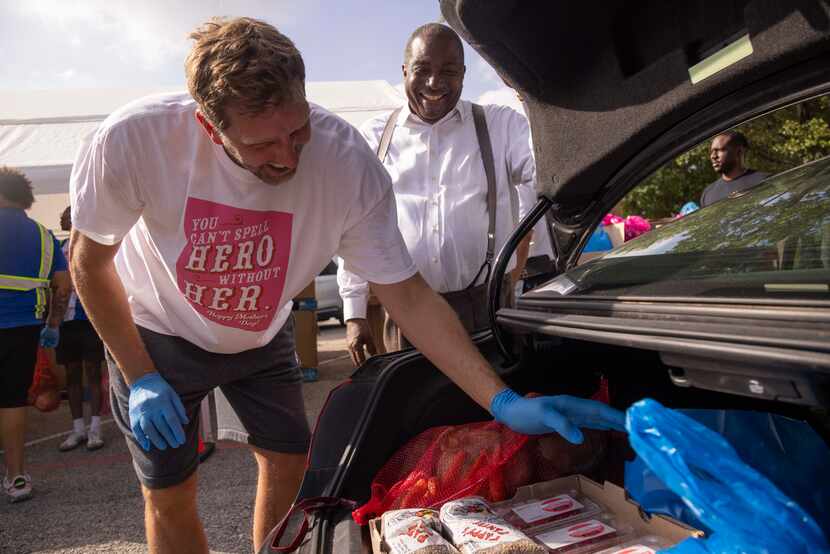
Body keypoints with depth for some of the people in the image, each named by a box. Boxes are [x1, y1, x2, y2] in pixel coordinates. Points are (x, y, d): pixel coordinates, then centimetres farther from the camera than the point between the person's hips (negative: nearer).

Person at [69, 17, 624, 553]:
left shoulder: (348, 160, -31)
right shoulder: (132, 139, -34)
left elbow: (408, 296, -26)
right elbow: (90, 261, -14)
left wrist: (505, 401, -32)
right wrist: (139, 378, -16)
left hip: (261, 335, 2)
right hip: (157, 335, -1)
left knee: (288, 461, 7)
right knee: (170, 494, 4)